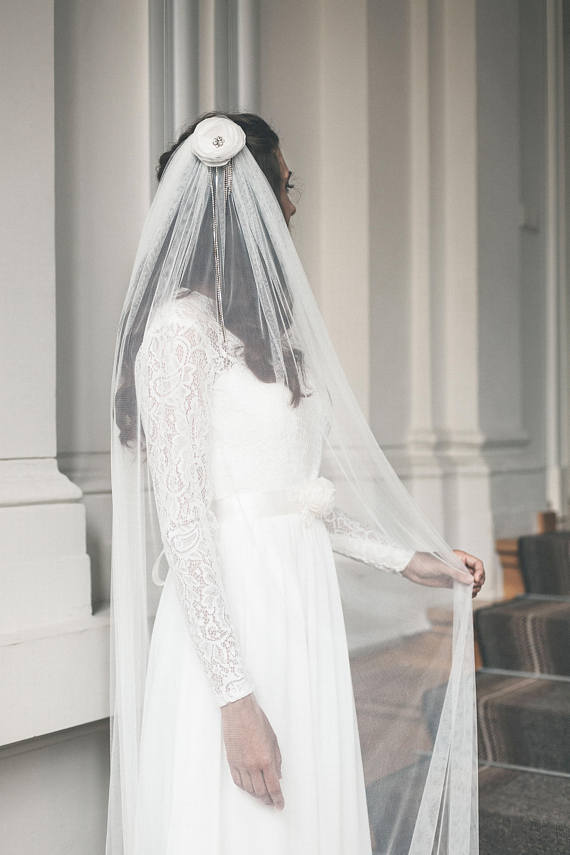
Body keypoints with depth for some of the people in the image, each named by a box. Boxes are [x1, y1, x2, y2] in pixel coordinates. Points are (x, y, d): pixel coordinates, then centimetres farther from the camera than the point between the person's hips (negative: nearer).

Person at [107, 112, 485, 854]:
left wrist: (407, 561, 19)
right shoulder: (183, 328, -11)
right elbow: (184, 521, -17)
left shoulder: (263, 326, 15)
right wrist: (236, 696, -20)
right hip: (231, 621, -8)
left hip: (302, 615, 8)